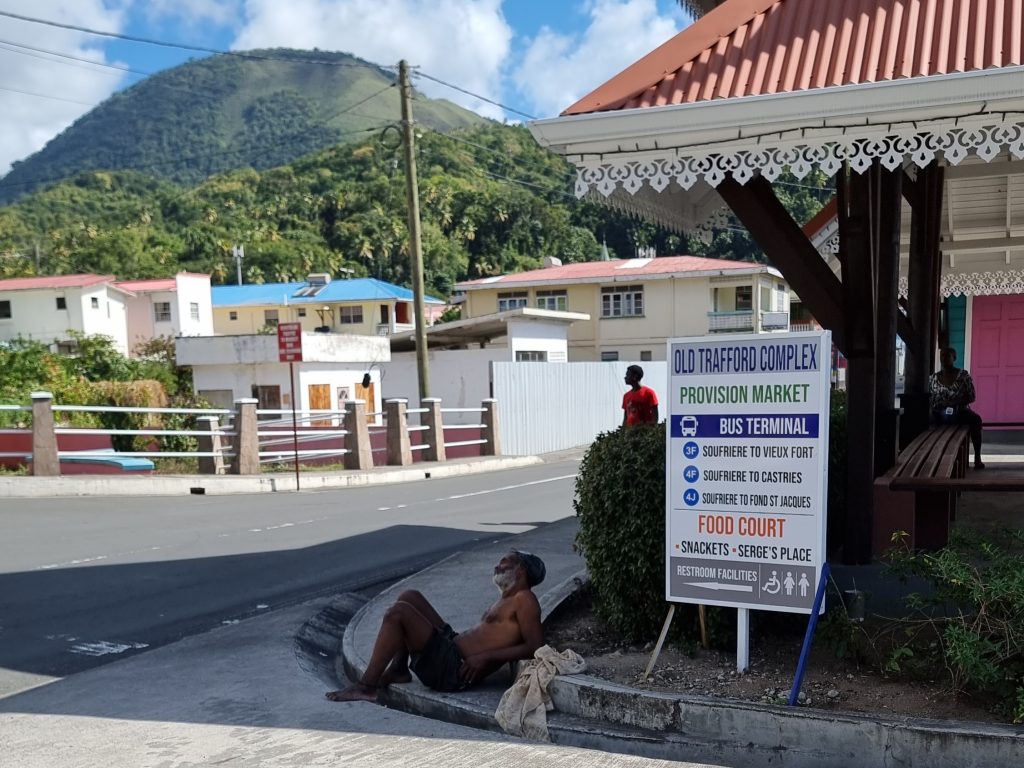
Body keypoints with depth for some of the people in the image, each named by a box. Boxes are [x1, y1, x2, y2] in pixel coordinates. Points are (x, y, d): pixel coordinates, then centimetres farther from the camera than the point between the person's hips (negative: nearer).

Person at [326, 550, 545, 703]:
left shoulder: (523, 599, -8)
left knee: (397, 613, -18)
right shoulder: (506, 601, 21)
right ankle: (398, 670, 10)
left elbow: (535, 647, -18)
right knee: (409, 596, 14)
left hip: (457, 671, -10)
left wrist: (486, 656, -21)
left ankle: (367, 687, -11)